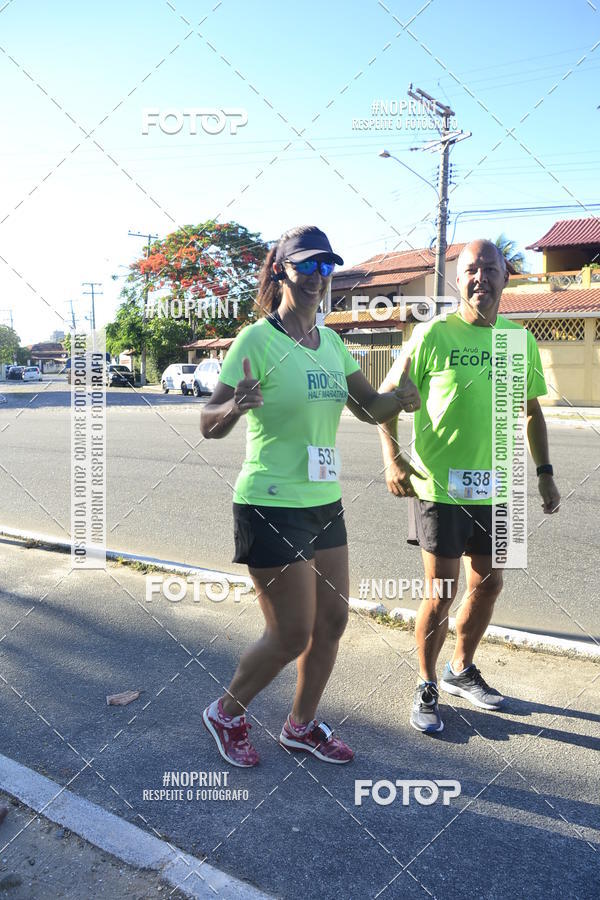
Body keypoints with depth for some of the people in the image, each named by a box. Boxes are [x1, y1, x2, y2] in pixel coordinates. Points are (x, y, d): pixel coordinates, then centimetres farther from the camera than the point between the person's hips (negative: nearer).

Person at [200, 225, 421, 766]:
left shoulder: (333, 343, 8)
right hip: (271, 507, -7)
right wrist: (236, 406, -37)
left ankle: (302, 726, 35)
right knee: (293, 635, 1)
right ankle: (227, 714, 29)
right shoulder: (257, 340, -13)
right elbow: (209, 426, -15)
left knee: (333, 620, 13)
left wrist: (399, 398, -11)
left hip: (325, 503, 7)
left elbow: (370, 408, 12)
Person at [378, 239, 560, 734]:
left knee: (488, 584, 15)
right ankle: (427, 688, 22)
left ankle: (462, 670, 38)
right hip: (440, 486, -5)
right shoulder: (434, 334, -9)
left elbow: (532, 410, 16)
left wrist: (545, 472, 11)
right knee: (441, 594, 0)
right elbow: (387, 396, -5)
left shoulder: (521, 339, 6)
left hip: (496, 488, 6)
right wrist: (392, 458, -18)